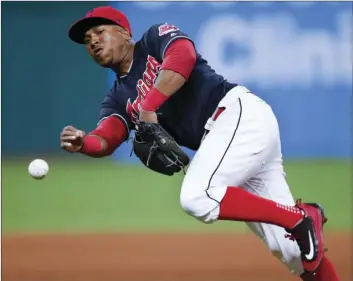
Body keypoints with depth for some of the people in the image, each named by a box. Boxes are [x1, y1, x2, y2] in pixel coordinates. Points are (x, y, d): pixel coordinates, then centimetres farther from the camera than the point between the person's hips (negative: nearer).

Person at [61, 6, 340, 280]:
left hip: (240, 114, -8)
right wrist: (82, 143, -20)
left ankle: (302, 218, -17)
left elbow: (183, 56, -18)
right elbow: (105, 140, 2)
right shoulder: (118, 98, 21)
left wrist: (149, 106, -22)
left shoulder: (157, 38, 6)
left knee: (197, 197, -26)